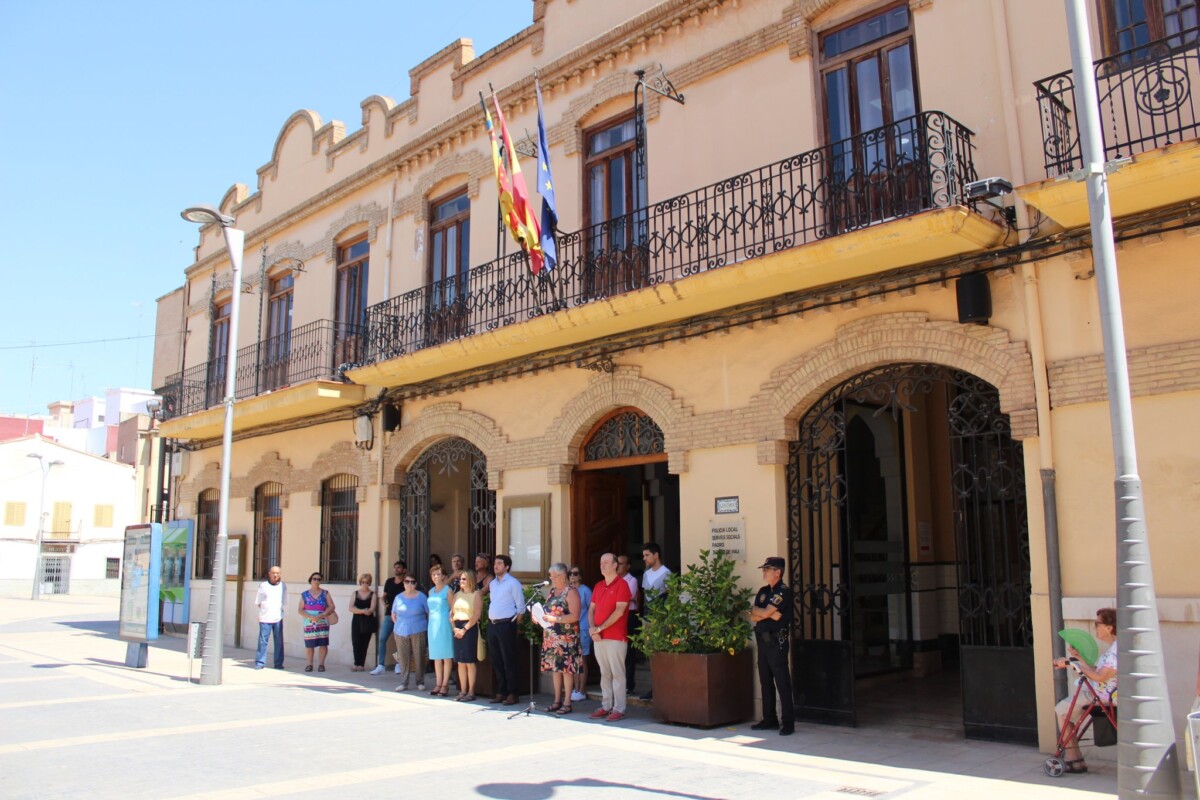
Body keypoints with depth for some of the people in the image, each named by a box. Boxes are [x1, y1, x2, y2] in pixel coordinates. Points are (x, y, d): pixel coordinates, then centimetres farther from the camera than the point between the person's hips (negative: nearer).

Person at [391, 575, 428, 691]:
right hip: (401, 632, 2)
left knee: (419, 657, 0)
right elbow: (393, 615, 18)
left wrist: (426, 626, -1)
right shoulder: (399, 597, 8)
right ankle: (404, 683, 11)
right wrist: (399, 625, 9)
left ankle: (420, 682, 10)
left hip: (418, 632, -2)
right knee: (403, 657, 3)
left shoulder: (421, 596, 0)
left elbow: (429, 613, 2)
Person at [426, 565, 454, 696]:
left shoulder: (448, 590, -3)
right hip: (433, 624, 6)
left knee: (447, 656, -3)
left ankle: (445, 685, -1)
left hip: (444, 624, -6)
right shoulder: (431, 591, 14)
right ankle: (438, 684, 13)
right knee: (436, 656, 8)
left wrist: (452, 625, -11)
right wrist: (431, 620, 11)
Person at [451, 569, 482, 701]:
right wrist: (454, 627, -2)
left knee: (469, 662, -4)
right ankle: (462, 691, 14)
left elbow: (476, 615, -12)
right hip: (458, 629, 6)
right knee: (460, 662, 7)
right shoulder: (457, 594, 15)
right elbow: (451, 613, 13)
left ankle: (471, 692, 1)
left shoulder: (476, 594, -3)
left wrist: (464, 629, -15)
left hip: (470, 628, -6)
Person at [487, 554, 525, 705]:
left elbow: (521, 606, -5)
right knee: (495, 661, 10)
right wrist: (491, 621, 15)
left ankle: (512, 694, 3)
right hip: (492, 625, 7)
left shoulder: (513, 583, -7)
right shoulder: (492, 583, 14)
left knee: (508, 661, -3)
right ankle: (500, 692, 18)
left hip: (506, 625, -7)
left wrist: (513, 622, -3)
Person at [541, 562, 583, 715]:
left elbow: (575, 616, -16)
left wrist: (555, 619, -23)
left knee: (566, 668, -4)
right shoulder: (551, 591, 15)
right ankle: (557, 701, 16)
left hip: (566, 637, -7)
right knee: (554, 667, 9)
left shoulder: (571, 592, -8)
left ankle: (567, 703, 1)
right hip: (551, 636, 7)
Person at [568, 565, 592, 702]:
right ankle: (576, 689, 16)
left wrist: (591, 627, -9)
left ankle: (582, 691, 5)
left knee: (581, 661, -1)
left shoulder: (585, 590, -3)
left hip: (582, 630, -5)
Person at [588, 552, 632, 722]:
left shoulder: (622, 584, -6)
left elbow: (619, 611, -14)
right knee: (604, 673, 10)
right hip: (598, 637, 7)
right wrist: (592, 629, -4)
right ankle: (606, 706, 15)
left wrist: (600, 628, -15)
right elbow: (591, 609, 14)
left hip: (615, 638, -7)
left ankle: (619, 709, -1)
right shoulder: (598, 586, 16)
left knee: (617, 673, -4)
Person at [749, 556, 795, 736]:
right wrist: (770, 613, -8)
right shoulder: (763, 591, 16)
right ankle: (769, 719, 20)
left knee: (782, 682, -6)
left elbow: (765, 612, -16)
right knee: (765, 682, 12)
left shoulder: (783, 591, -9)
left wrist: (755, 609, 3)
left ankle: (788, 722, -3)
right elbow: (753, 617, 7)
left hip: (777, 642, -8)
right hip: (762, 640, 8)